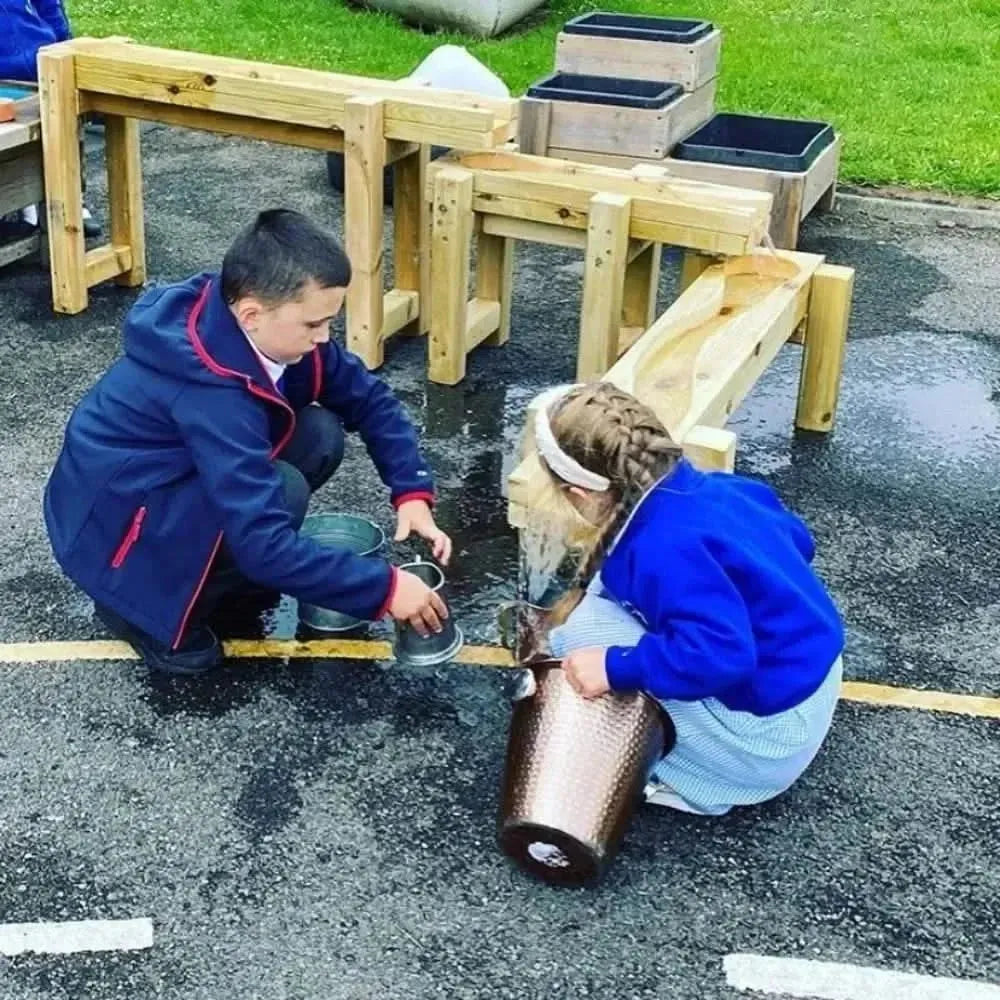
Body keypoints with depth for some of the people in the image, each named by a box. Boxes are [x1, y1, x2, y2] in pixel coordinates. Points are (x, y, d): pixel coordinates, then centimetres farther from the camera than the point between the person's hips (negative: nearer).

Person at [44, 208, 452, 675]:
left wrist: (413, 494, -13)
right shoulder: (211, 391, -35)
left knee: (320, 434, -10)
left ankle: (201, 562, 7)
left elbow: (369, 400, 0)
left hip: (183, 474, 8)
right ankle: (148, 608, -7)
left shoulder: (271, 329, -12)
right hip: (110, 522, -8)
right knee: (281, 491, -29)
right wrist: (385, 589, -32)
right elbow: (265, 543, -38)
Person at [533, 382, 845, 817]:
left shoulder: (663, 547, -29)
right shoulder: (711, 487, -2)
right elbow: (798, 541, 13)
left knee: (582, 633, -13)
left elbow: (721, 655, -37)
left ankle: (683, 776, 0)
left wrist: (615, 669, -28)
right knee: (612, 585, 13)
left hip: (767, 737, -9)